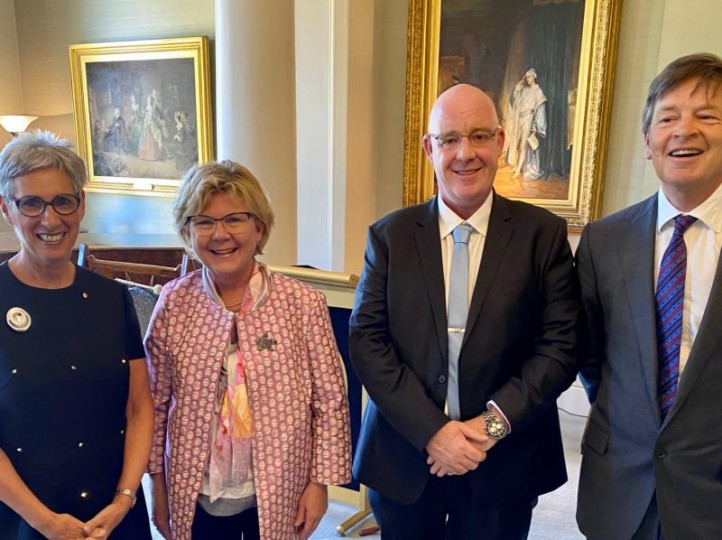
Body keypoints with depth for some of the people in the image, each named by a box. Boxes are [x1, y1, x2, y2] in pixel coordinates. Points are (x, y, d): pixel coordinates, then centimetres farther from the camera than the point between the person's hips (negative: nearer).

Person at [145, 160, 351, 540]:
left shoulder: (303, 304, -14)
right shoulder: (173, 303, -8)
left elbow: (330, 402, -8)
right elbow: (156, 403, 0)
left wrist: (320, 481, -5)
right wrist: (157, 483, 5)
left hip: (278, 496, -1)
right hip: (194, 498, 2)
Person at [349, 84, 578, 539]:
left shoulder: (544, 234, -4)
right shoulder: (389, 236, -2)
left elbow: (561, 345, -6)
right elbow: (366, 341, -7)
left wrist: (494, 423, -15)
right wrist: (432, 431, -14)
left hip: (505, 465, 0)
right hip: (404, 458, 1)